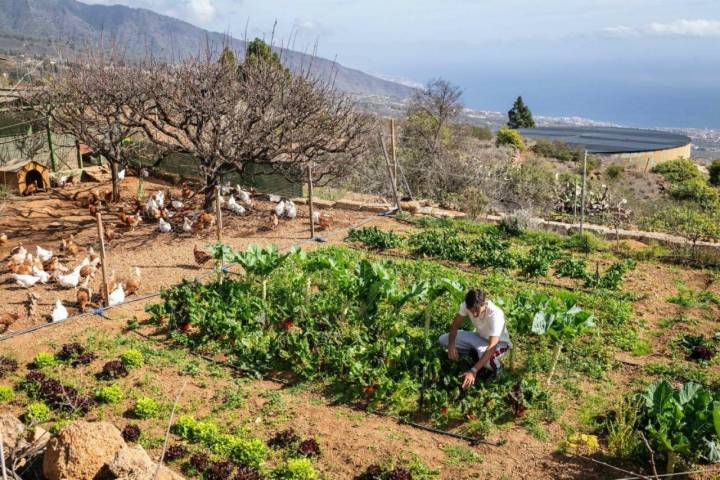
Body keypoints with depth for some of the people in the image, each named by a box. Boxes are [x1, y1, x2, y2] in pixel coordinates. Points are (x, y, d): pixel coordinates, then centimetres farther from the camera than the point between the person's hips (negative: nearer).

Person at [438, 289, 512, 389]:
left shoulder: (495, 314, -38)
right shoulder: (466, 305, -24)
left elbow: (492, 347, -42)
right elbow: (455, 325, -10)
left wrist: (473, 371, -48)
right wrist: (451, 345, -31)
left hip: (499, 343, -5)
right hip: (479, 337, 5)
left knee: (484, 354, -41)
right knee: (443, 340, -10)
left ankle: (496, 367, -5)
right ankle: (477, 353, 5)